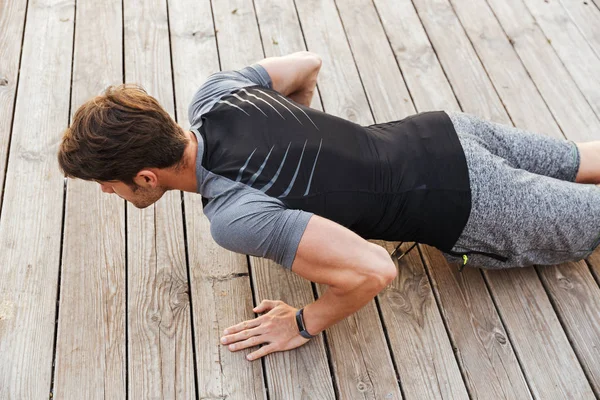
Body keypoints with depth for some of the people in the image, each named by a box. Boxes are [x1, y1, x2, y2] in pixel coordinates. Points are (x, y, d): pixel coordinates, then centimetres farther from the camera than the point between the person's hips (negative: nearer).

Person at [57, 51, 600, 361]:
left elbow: (374, 269, -38)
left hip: (467, 208, -6)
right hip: (445, 132, 7)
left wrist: (305, 324, -19)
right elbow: (307, 64, 8)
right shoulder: (216, 93, -9)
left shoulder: (234, 216, -33)